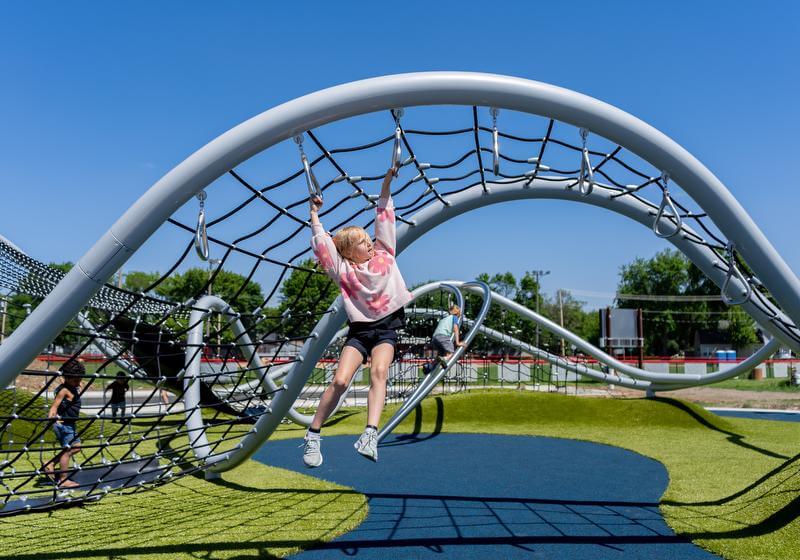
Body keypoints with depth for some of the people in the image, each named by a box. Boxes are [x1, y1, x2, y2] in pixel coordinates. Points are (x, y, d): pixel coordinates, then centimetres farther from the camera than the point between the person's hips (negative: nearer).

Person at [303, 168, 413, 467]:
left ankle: (370, 434, -38)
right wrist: (314, 214, -3)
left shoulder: (383, 254, 8)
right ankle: (312, 437, 0)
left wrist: (386, 184, 4)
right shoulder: (343, 270, 3)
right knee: (340, 380, -14)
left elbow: (384, 218, 7)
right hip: (359, 329, -1)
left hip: (386, 327, 1)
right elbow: (322, 244, -5)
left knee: (379, 372, -25)